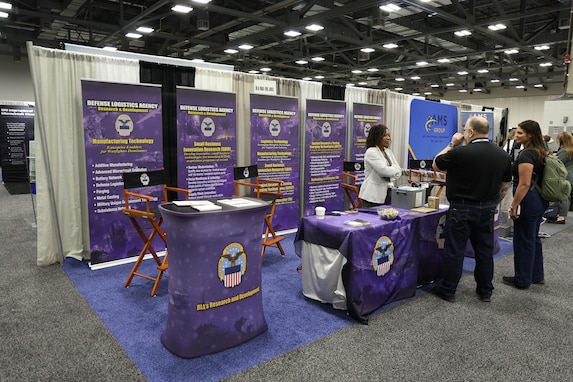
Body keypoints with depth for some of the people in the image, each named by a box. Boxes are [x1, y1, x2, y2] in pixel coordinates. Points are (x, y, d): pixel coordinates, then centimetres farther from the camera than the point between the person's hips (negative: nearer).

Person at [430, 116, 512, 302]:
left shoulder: (460, 153, -18)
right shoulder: (502, 155, 3)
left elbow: (436, 164, -2)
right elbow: (506, 184, 11)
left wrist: (452, 144, 2)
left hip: (462, 209, -6)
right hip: (487, 210, 6)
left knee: (454, 250, 3)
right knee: (485, 250, 15)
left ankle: (447, 290, 14)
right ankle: (485, 291, 26)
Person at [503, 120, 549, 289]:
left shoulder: (526, 155, -19)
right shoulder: (540, 152, 10)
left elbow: (524, 184, -23)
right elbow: (536, 178, 17)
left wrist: (514, 206, -18)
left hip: (529, 201, -10)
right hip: (540, 200, 10)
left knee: (523, 240, 2)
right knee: (533, 238, 19)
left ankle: (522, 280, 14)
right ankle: (536, 275, 31)